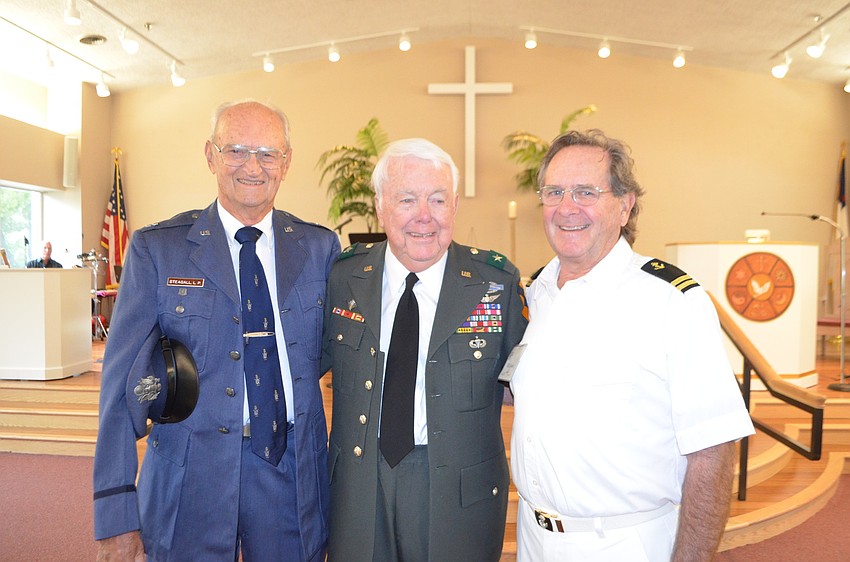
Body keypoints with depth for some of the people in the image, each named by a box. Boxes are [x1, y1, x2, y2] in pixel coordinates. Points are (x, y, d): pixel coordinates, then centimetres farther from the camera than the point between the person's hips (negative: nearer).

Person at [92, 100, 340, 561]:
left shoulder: (321, 247, 1)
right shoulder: (155, 248, -5)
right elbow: (122, 381, -6)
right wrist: (116, 510, -9)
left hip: (293, 471, 2)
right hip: (190, 473, -1)